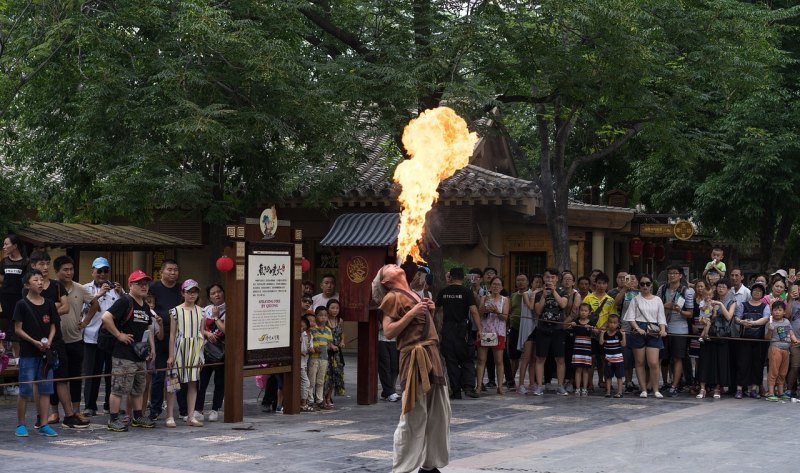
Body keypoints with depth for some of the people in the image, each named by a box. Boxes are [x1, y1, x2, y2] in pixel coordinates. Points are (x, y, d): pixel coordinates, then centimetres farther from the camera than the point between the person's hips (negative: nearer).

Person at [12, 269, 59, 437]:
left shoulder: (49, 304, 8)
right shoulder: (22, 304, -5)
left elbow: (52, 327, 10)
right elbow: (18, 329, -6)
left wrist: (48, 342, -8)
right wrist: (34, 342, -15)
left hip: (45, 352, 4)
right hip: (28, 353, -4)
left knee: (46, 389, 5)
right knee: (25, 390, 0)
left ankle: (44, 425, 11)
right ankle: (20, 425, 11)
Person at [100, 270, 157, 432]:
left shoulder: (145, 307, 16)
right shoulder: (125, 302, -12)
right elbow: (105, 318, -23)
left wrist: (152, 348, 18)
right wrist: (119, 335, -18)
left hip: (140, 355, 9)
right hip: (123, 356, -9)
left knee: (138, 389, 17)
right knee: (119, 388, -4)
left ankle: (138, 417, 28)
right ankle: (113, 420, 2)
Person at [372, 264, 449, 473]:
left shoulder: (414, 295, 21)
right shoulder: (393, 297, -4)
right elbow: (388, 332, -12)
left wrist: (429, 311, 9)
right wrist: (412, 313, -18)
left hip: (431, 356, 8)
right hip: (415, 358, -8)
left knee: (440, 413, 11)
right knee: (413, 417, -7)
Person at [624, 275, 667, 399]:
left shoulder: (657, 300, 13)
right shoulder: (636, 299, 8)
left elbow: (661, 318, 9)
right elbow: (631, 317, 1)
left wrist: (663, 330, -8)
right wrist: (638, 329, -13)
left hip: (653, 332, 0)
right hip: (639, 331, 0)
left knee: (654, 363, -9)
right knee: (639, 362, 3)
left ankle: (655, 390, 2)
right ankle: (643, 389, 11)